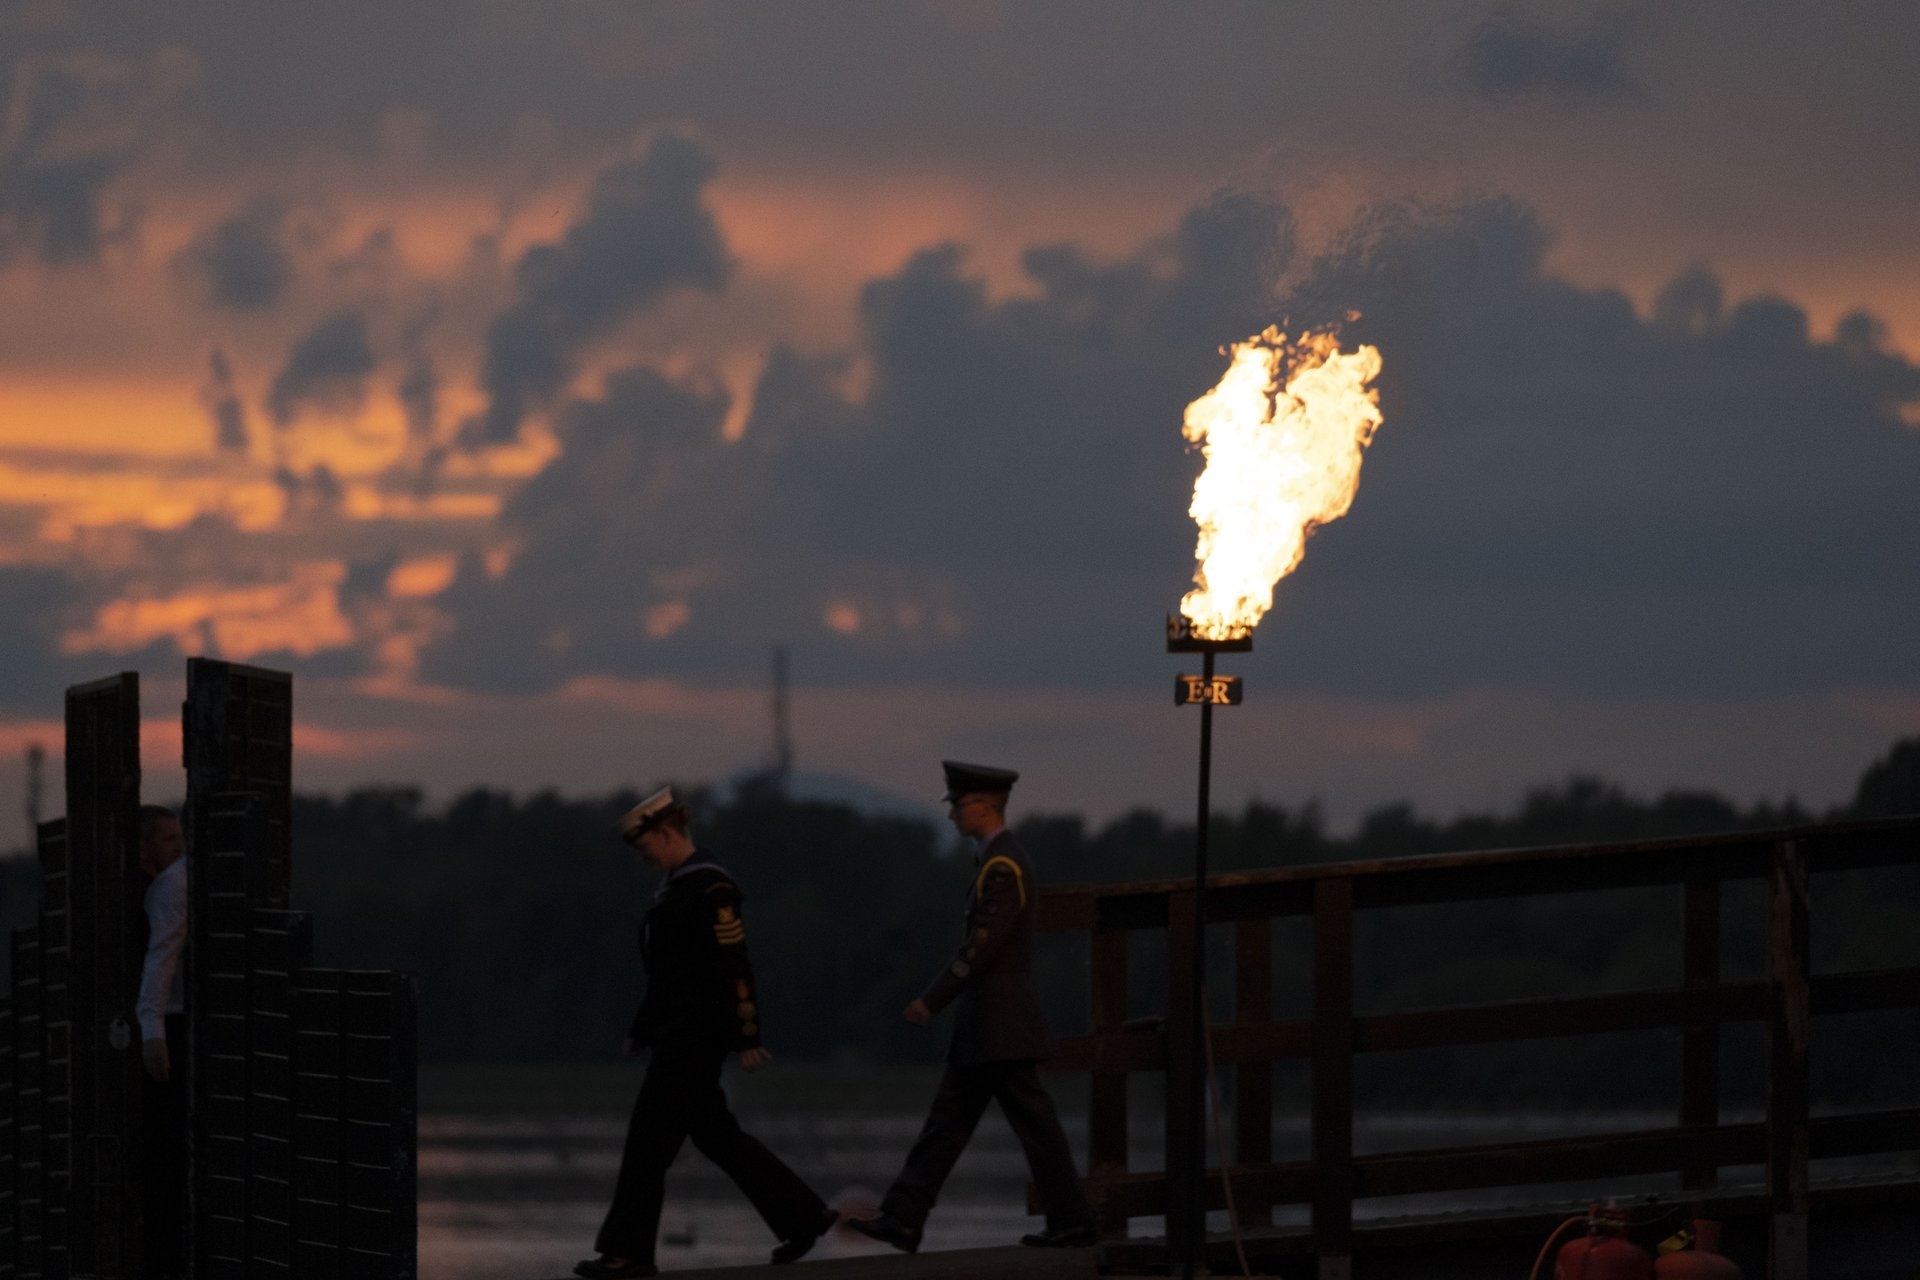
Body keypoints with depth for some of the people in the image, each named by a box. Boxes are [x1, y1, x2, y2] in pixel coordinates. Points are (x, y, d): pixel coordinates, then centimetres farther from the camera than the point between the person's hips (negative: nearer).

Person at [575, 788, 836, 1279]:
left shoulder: (709, 887, -16)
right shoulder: (677, 885, 15)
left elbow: (733, 966, -19)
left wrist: (746, 1038, -21)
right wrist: (640, 1030, 23)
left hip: (695, 1036, -10)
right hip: (678, 1033, 10)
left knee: (648, 1137, -7)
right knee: (716, 1134, 13)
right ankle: (802, 1215, 18)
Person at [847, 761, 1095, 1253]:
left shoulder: (1002, 866, -17)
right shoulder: (1003, 859, 15)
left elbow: (982, 945, -21)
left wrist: (932, 1000, -16)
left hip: (999, 1025, -10)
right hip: (984, 1027, 10)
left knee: (1033, 1123, -3)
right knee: (946, 1122, 7)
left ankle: (1071, 1222, 3)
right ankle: (903, 1220, 6)